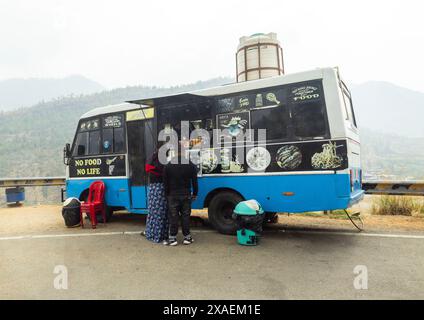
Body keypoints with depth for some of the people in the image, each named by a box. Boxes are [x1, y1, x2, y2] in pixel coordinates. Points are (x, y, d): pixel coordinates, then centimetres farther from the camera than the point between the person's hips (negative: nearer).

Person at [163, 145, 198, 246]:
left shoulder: (168, 166, -4)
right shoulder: (191, 165, -3)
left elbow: (165, 182, 0)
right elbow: (194, 181, 1)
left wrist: (167, 194, 10)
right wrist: (194, 193, 11)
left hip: (173, 196, 0)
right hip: (186, 195, 1)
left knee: (173, 217, 6)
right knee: (186, 216, 8)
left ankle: (172, 238, 10)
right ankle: (187, 237, 15)